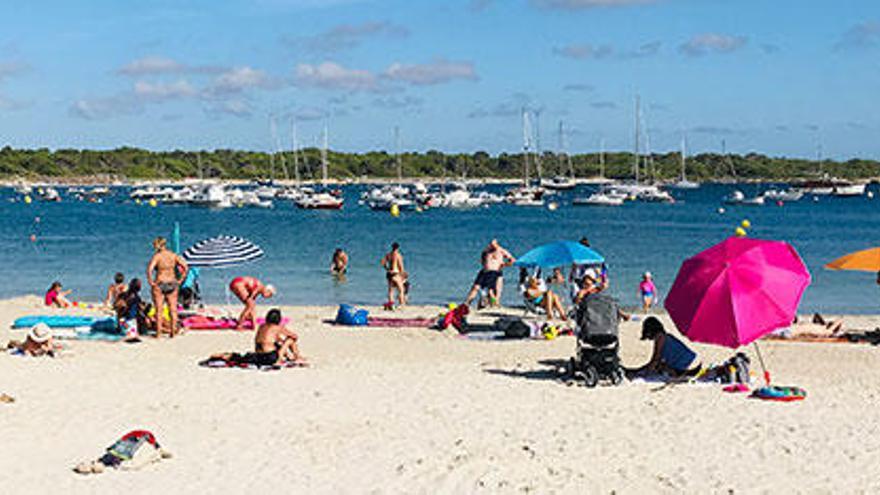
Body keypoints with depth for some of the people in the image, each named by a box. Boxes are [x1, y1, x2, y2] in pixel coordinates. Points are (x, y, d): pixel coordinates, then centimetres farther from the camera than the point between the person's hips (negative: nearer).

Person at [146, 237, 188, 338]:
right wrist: (180, 280, 4)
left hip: (159, 284, -4)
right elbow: (186, 267, 0)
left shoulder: (157, 256, -11)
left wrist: (150, 281, -13)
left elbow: (149, 269, -25)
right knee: (173, 309, 9)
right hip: (172, 284, 4)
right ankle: (173, 332, 11)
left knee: (159, 310, 4)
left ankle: (158, 333, 8)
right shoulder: (174, 255, 3)